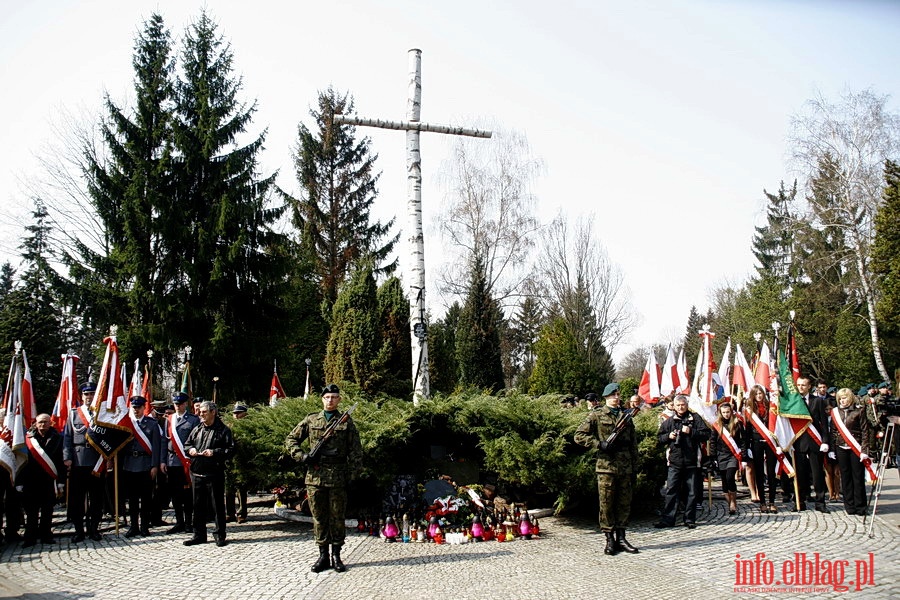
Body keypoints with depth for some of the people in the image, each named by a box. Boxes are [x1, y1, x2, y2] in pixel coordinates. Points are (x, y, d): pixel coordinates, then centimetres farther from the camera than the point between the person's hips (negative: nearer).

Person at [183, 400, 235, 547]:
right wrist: (190, 449, 2)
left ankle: (219, 535, 11)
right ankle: (199, 535, 21)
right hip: (197, 473, 5)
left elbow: (231, 450, -7)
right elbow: (186, 445, 24)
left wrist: (215, 452, -17)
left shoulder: (223, 430, -3)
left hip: (214, 474, -5)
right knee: (198, 506, 11)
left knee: (217, 505, 2)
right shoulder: (197, 430, 14)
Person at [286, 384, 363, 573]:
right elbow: (291, 440, 13)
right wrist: (302, 456, -3)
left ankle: (336, 556, 14)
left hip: (338, 476, -1)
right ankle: (323, 555, 15)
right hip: (315, 475, 1)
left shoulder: (347, 422, 5)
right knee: (319, 517, 7)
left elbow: (356, 451, 4)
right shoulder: (311, 420, 8)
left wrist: (352, 474, -3)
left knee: (337, 517, 5)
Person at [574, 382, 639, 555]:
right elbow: (579, 436, -4)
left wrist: (634, 468, 13)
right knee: (606, 504, -1)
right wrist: (599, 444, -15)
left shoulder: (626, 417, 14)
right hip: (606, 466, -4)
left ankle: (621, 538, 16)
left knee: (624, 504, 7)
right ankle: (610, 540, 7)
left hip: (625, 468, 4)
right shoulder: (596, 416, 1)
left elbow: (633, 445, 17)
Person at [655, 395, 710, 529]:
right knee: (671, 490, -2)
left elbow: (706, 435, -2)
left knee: (691, 492, 5)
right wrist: (668, 436, -3)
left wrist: (691, 432, -13)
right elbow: (659, 437, 16)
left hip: (691, 461, -1)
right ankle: (668, 519, 2)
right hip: (674, 461, 1)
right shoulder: (669, 421, 11)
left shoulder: (695, 418, 5)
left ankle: (690, 519, 14)